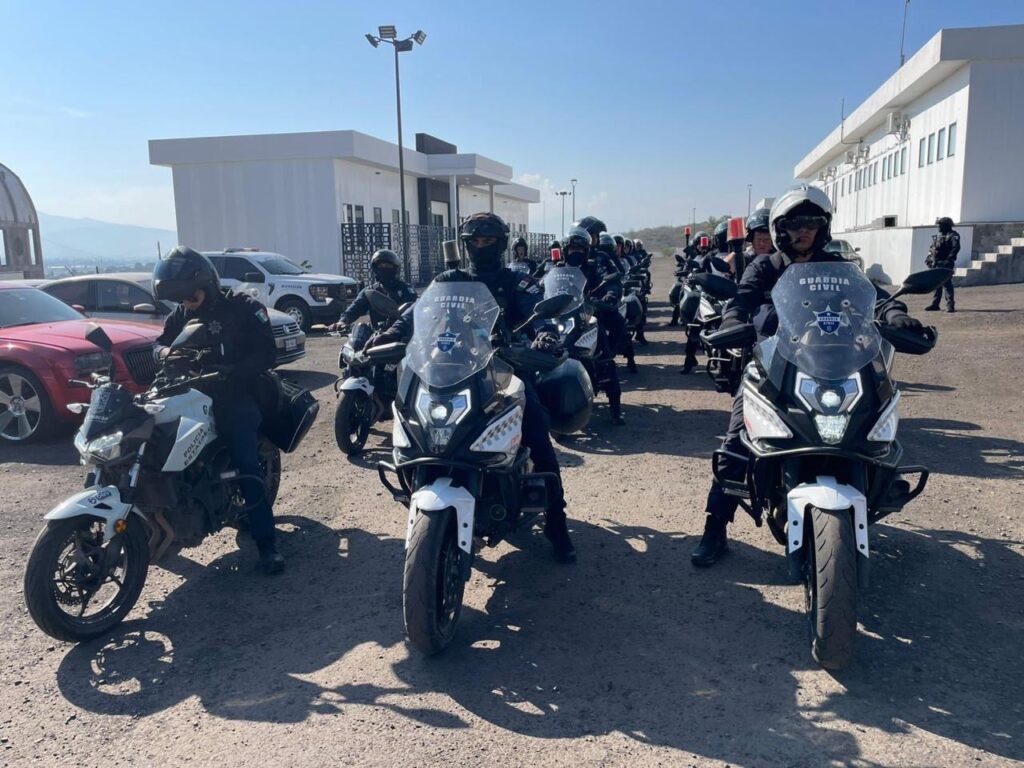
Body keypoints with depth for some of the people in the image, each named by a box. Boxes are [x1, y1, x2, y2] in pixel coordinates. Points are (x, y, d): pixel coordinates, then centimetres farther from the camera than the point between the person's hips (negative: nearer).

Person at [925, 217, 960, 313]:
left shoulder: (952, 236, -7)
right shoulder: (938, 236, 18)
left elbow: (956, 248, -18)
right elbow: (932, 248, 24)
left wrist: (949, 259, -24)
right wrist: (929, 258, 14)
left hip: (945, 264, -8)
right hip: (936, 264, 8)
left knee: (946, 283, -10)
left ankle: (950, 305, -8)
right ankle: (934, 304, 19)